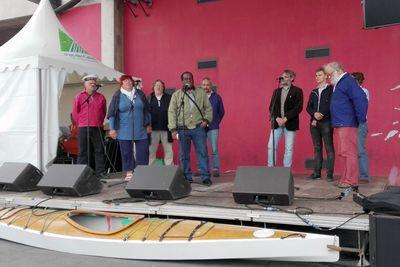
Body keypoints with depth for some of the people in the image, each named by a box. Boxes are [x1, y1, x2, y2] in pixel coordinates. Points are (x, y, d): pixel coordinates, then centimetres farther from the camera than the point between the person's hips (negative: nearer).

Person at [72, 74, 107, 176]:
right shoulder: (79, 97, 1)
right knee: (83, 151, 0)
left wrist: (99, 122, 13)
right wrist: (81, 123, 8)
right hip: (84, 128, -3)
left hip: (98, 128, 3)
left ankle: (100, 171, 12)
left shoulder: (101, 97, 10)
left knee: (99, 150, 5)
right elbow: (75, 112, 6)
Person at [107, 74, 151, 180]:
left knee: (143, 151, 0)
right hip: (124, 131, -2)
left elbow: (147, 110, 14)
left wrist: (148, 124, 12)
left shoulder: (140, 94, 8)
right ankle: (129, 173, 13)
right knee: (126, 152, 3)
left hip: (140, 130, 2)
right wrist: (112, 128, -4)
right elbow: (112, 113, 1)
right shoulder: (117, 96, 1)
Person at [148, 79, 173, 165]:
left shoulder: (169, 98, 7)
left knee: (168, 151, 6)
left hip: (166, 129, 0)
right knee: (151, 151, 4)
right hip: (153, 129, 0)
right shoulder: (149, 98, 8)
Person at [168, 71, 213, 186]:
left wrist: (206, 119, -2)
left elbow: (208, 108, 15)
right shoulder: (176, 95, 8)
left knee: (203, 153, -2)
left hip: (198, 128, 0)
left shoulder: (201, 93, 11)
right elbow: (171, 112, 4)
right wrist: (173, 129, -4)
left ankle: (205, 177, 4)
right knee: (184, 155, 5)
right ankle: (187, 178, 15)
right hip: (183, 130, 0)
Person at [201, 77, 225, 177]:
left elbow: (221, 112, 13)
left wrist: (216, 122, 11)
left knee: (214, 150, -2)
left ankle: (216, 169, 4)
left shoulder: (217, 97, 5)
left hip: (213, 128, 0)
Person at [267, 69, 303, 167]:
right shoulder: (276, 91, 14)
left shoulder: (297, 91, 1)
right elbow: (271, 107, 8)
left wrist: (285, 118, -15)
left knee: (289, 148, 0)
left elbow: (298, 107, -8)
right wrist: (277, 118, -10)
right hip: (277, 123, 3)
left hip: (290, 124, -3)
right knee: (271, 146, -1)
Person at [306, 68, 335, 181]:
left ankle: (329, 173, -4)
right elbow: (308, 107, 12)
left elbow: (332, 106, -8)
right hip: (314, 123, 5)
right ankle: (317, 172, 9)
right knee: (317, 148, 6)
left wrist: (321, 115, -13)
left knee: (329, 148, -5)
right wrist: (314, 114, -8)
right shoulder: (313, 92, 19)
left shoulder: (331, 89, 2)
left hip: (326, 122, -5)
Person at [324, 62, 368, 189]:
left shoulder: (348, 81, -10)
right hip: (340, 124, 10)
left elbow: (361, 100, -19)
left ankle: (351, 181, -2)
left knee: (348, 153, -7)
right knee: (342, 154, 13)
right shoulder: (338, 84, 20)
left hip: (347, 124, -10)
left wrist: (361, 119, -17)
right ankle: (346, 179, 20)